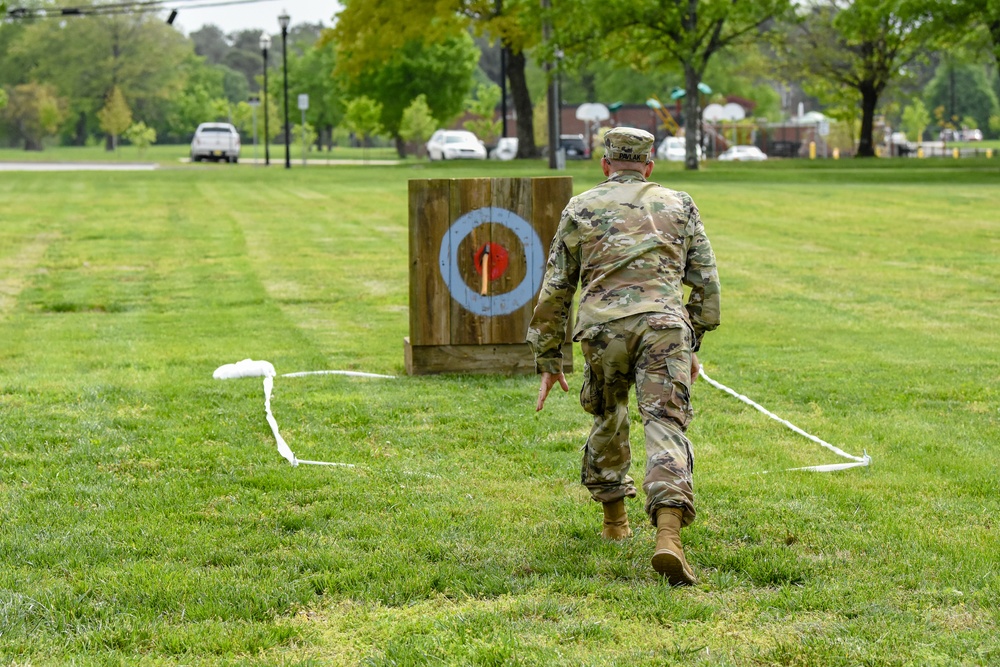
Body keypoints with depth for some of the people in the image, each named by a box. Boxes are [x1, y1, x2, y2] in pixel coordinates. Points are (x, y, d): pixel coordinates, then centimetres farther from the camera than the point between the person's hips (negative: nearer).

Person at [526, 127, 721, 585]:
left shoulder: (581, 208, 19)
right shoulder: (678, 205, 21)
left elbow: (555, 290, 17)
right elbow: (706, 281, 18)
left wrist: (548, 360, 21)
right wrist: (694, 342, 27)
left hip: (603, 328, 1)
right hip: (665, 324, -1)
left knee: (607, 417, 26)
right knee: (665, 426, -9)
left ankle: (614, 518, 34)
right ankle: (667, 534, -29)